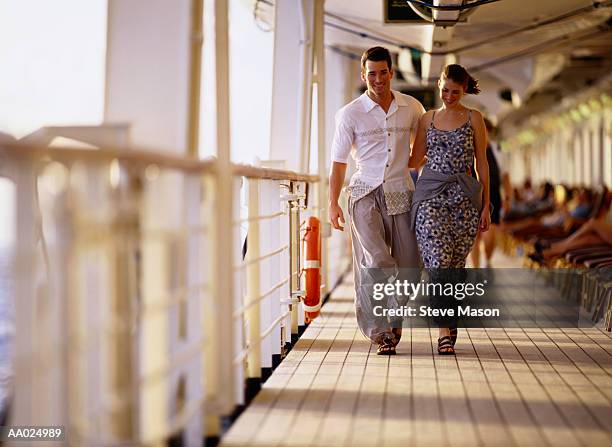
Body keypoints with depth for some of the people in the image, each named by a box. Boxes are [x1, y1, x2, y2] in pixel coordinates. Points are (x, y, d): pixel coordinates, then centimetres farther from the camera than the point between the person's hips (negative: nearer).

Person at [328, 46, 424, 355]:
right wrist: (333, 204, -1)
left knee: (408, 266, 1)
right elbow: (338, 161, 4)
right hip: (365, 193, -2)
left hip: (400, 192, 2)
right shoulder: (350, 114, 1)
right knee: (375, 261, -16)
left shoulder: (412, 108, 7)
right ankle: (381, 332, -9)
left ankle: (392, 320, 27)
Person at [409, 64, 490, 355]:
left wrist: (486, 205, 1)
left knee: (455, 263, -1)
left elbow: (482, 163, 5)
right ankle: (446, 330, -14)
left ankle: (448, 323, 15)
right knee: (438, 260, -13)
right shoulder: (427, 119, 13)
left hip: (463, 195, -1)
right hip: (430, 193, 1)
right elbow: (413, 161, 15)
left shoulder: (474, 119, 6)